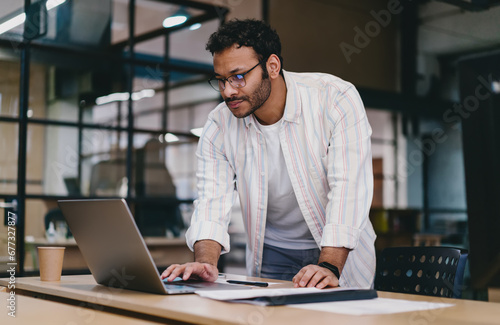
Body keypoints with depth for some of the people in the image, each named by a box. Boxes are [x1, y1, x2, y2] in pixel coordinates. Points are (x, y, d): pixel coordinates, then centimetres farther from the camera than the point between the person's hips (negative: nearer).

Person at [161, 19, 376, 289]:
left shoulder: (336, 99, -17)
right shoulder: (218, 126, -7)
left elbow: (349, 188, -23)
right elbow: (212, 202, -12)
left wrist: (329, 267, -34)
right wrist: (206, 262, -32)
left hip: (339, 249, -2)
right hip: (271, 253, 2)